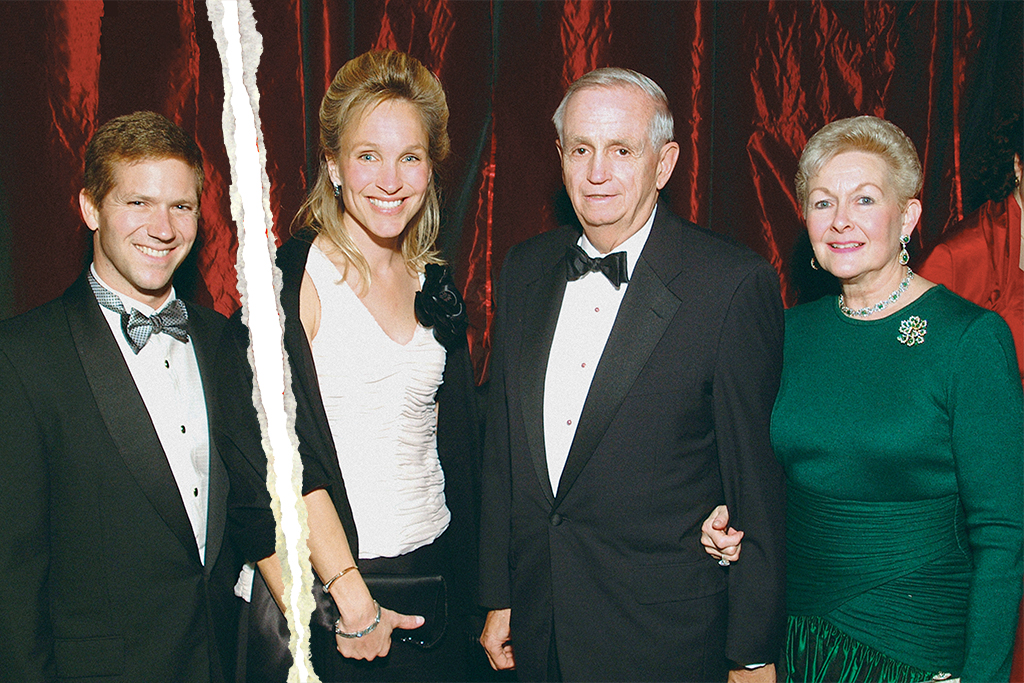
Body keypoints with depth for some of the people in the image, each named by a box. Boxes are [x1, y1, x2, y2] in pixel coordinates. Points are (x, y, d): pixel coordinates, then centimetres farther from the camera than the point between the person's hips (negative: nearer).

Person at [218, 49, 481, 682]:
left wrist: (468, 589, 8)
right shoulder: (291, 279, -10)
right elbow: (287, 456, -16)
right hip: (323, 591, -5)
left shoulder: (436, 286, 8)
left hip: (435, 582, 5)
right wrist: (352, 598, -18)